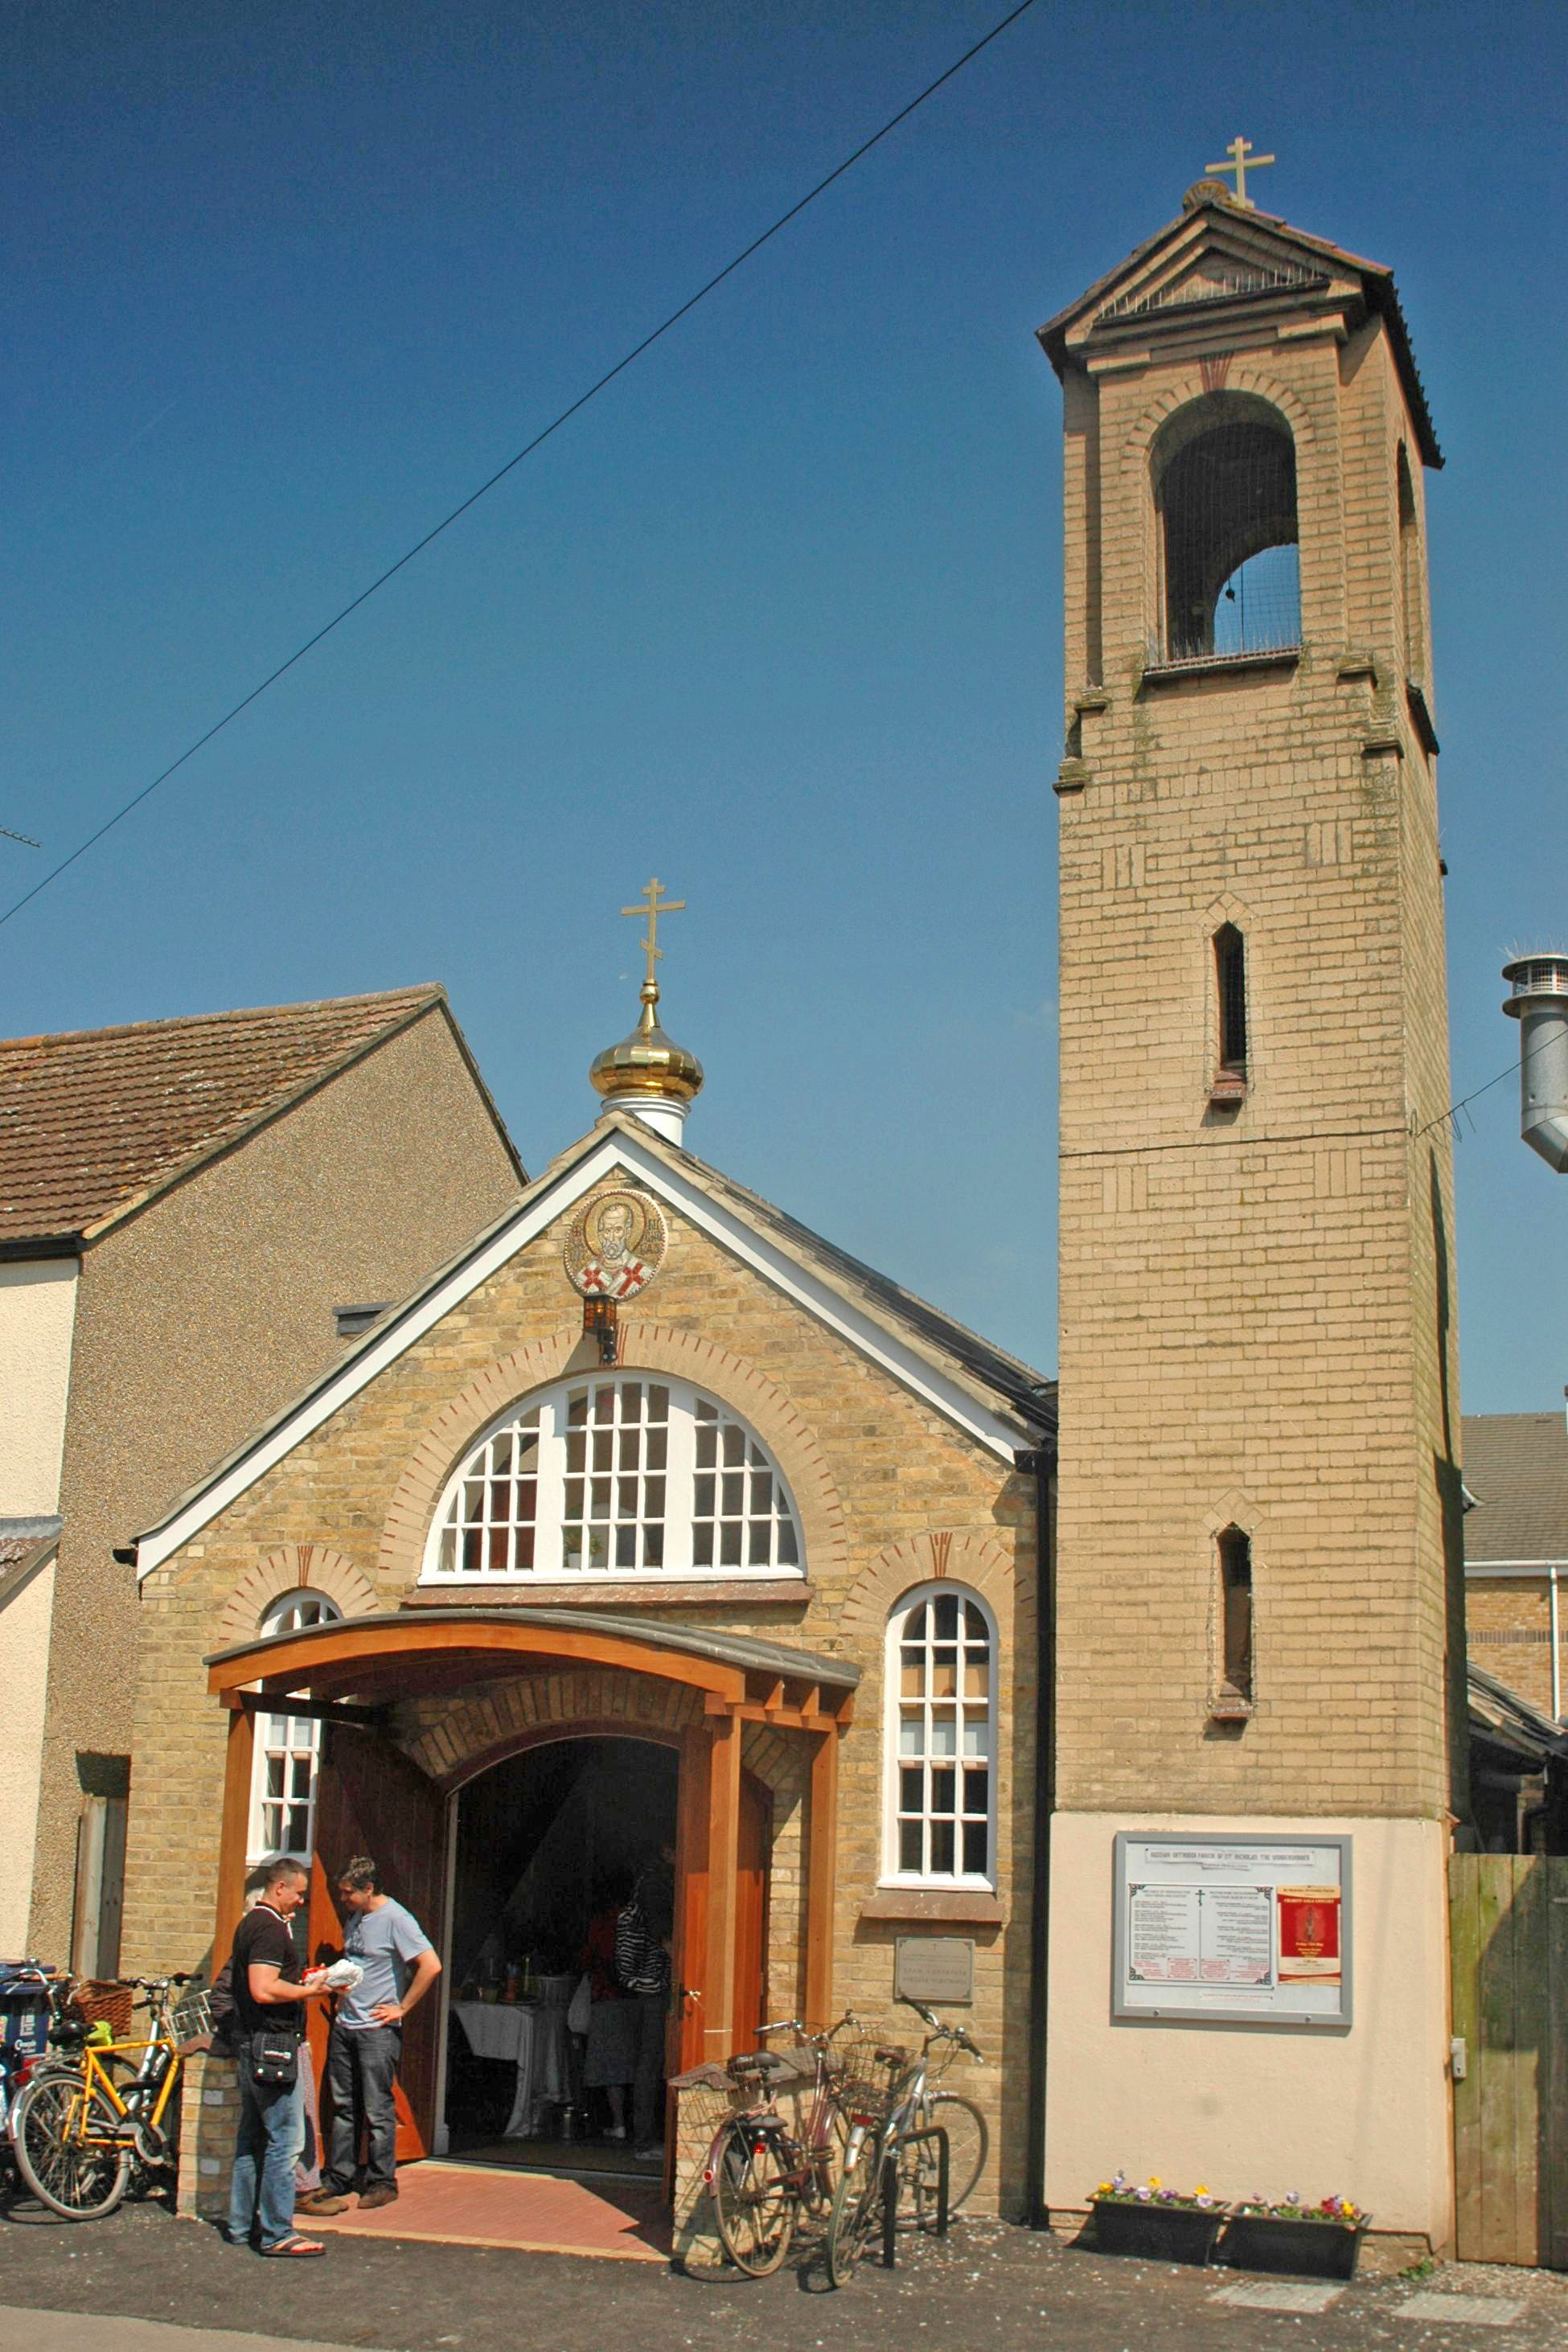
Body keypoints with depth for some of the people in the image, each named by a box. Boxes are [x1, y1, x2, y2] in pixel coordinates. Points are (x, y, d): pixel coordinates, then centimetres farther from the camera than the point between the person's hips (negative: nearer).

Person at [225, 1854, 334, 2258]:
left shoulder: (251, 1923, 16)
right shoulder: (271, 1929, -17)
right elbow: (264, 1990, -26)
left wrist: (301, 1983, 20)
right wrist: (309, 1991, -13)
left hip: (249, 2042, 11)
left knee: (252, 2136, 15)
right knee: (285, 2140, -7)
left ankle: (242, 2224, 21)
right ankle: (277, 2234, -5)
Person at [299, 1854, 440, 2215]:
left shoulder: (396, 1920, -14)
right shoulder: (355, 1919, 12)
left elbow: (431, 1966, -22)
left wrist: (401, 2009, -17)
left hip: (378, 2030, -8)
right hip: (345, 2025, 8)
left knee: (378, 2111, -1)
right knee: (343, 2107, 12)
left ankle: (382, 2182, 8)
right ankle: (337, 2180, 20)